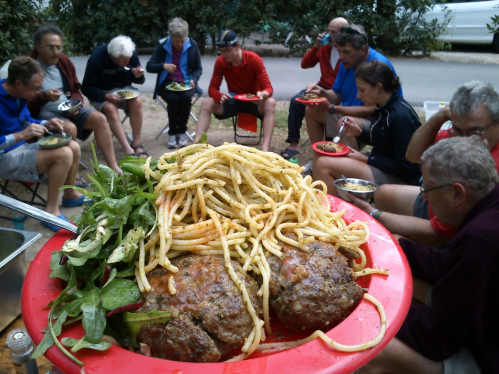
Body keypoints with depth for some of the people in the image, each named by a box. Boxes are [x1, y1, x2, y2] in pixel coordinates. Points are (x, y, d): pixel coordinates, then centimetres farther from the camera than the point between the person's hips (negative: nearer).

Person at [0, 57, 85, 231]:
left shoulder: (18, 95, 1)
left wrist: (46, 124, 0)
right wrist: (22, 135, -33)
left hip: (22, 146, 9)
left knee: (74, 147, 4)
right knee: (63, 154, -25)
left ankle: (70, 195, 22)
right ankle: (51, 210, -13)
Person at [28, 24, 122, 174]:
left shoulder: (64, 61, 7)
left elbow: (76, 90, 18)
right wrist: (45, 96, -29)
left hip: (69, 107, 6)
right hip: (43, 111, -5)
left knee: (99, 119, -15)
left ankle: (113, 167, -14)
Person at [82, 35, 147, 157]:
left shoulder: (132, 55, -10)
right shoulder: (96, 58, -21)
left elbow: (140, 81, 4)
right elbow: (86, 88, -16)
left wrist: (139, 76, -21)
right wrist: (106, 96, -31)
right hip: (101, 93, -3)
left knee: (137, 102, -27)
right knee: (110, 109, -33)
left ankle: (137, 143, -23)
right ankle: (128, 149, -38)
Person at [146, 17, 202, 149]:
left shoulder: (192, 45, 3)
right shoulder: (163, 45, 0)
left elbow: (198, 69, 9)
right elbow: (149, 66, -1)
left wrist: (193, 80, -12)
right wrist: (163, 66, -21)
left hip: (186, 83, 1)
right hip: (167, 84, 0)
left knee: (185, 98, -32)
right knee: (173, 99, -31)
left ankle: (181, 132, -14)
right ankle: (172, 133, -13)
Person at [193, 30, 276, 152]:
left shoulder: (254, 59, -19)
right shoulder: (220, 62, -11)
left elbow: (268, 88, -20)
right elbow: (212, 89, -8)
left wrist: (263, 94, -46)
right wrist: (220, 96, -33)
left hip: (253, 101, -2)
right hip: (232, 100, 3)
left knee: (270, 103, -34)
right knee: (206, 103, -20)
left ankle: (265, 149, -41)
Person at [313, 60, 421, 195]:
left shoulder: (401, 116, -23)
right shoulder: (384, 108, 5)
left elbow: (404, 167, -20)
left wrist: (365, 158, -16)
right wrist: (359, 132, 2)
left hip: (397, 178, -9)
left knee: (324, 164, -20)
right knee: (320, 159, 6)